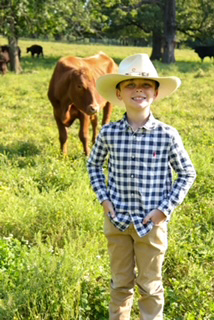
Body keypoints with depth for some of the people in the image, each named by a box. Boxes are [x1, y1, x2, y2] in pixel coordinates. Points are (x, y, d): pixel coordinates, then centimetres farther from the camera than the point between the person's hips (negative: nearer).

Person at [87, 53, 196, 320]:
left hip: (151, 223, -1)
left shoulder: (167, 135, -12)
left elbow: (187, 174, -1)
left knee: (150, 285, 14)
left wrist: (165, 209, -8)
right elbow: (94, 165, 11)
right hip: (117, 220, 2)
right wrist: (103, 198, 0)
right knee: (120, 283, 18)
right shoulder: (108, 133, -7)